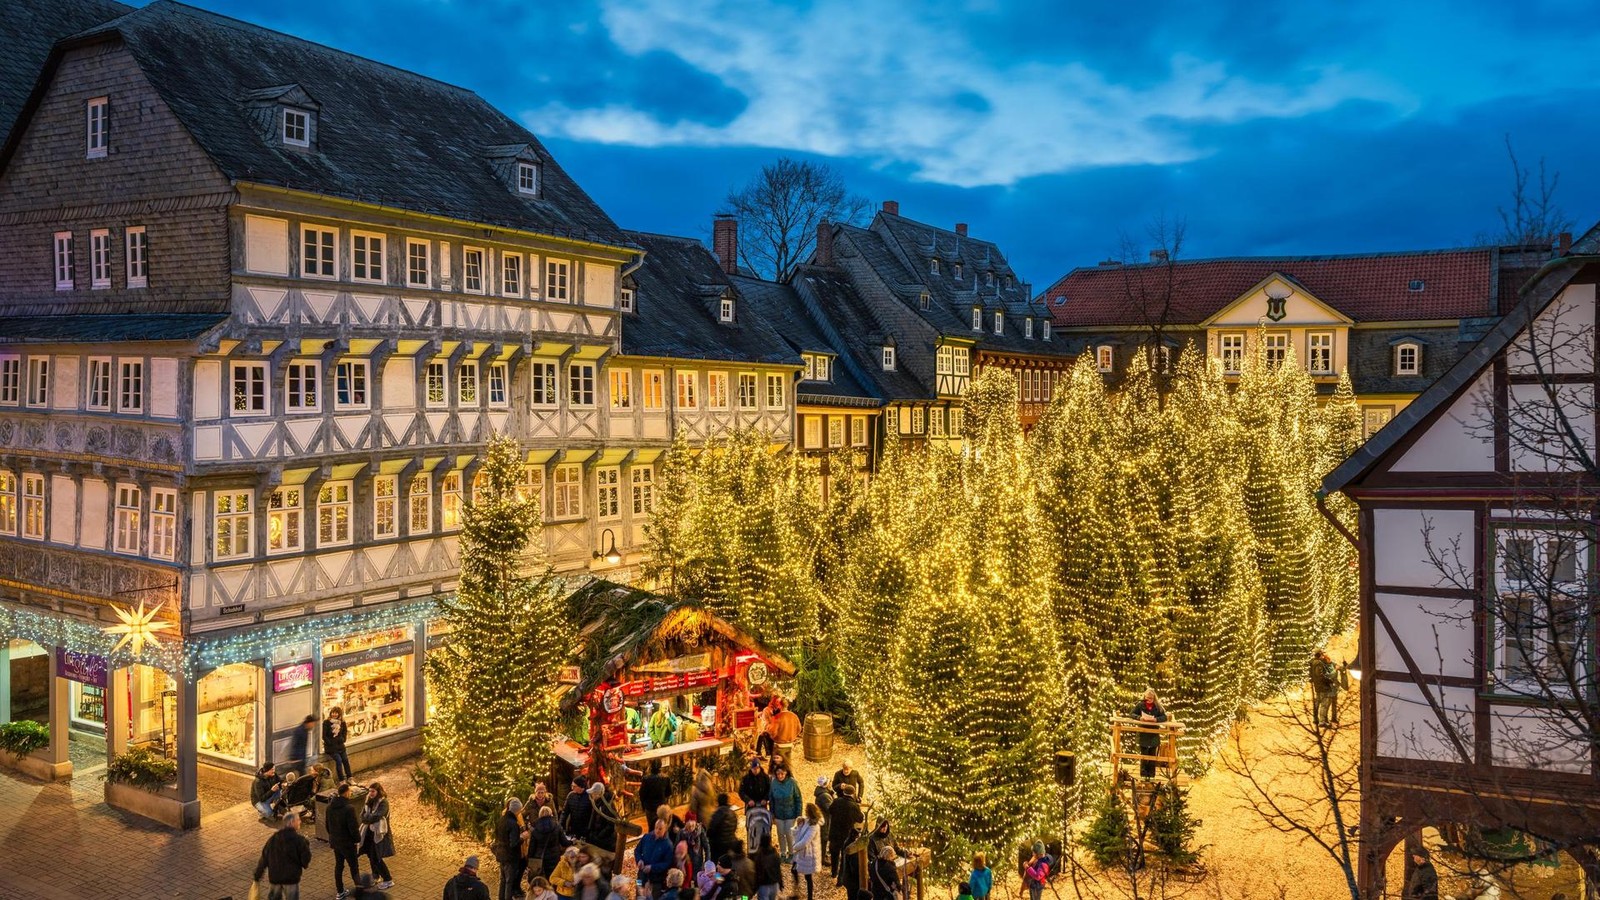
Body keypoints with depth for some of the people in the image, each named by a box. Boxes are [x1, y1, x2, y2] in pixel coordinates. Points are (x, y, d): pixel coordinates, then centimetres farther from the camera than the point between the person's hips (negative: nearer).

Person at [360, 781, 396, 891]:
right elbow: (363, 815, 1)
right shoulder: (369, 801, 5)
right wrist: (370, 817, -18)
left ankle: (388, 881, 5)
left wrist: (367, 817, -10)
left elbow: (377, 816, -26)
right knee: (371, 856, 15)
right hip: (370, 832, 7)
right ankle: (376, 877, 35)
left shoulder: (383, 802, -17)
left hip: (379, 833, -7)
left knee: (376, 858, -6)